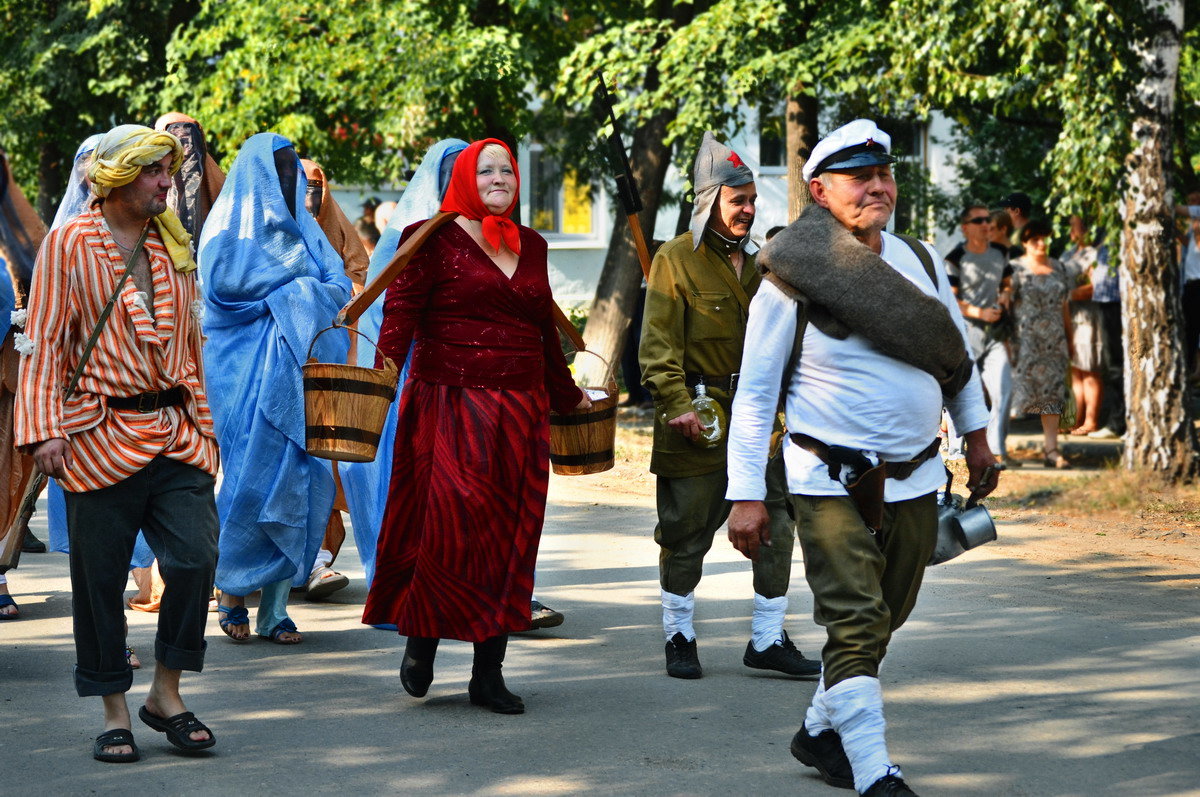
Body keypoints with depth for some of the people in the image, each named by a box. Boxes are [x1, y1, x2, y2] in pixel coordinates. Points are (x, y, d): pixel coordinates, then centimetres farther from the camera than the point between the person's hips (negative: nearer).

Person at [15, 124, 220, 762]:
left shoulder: (174, 245, 12)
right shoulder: (69, 245, -2)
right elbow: (44, 343, -4)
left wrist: (201, 420, 19)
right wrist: (45, 429, -12)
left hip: (176, 434, 4)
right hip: (101, 438, -4)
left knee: (195, 560, -5)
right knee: (99, 581, 2)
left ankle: (166, 694, 12)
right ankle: (115, 713, 15)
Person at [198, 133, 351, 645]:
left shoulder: (301, 228, 18)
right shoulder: (229, 227, 3)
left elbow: (340, 287, 9)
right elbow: (224, 282, -13)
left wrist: (290, 294, -9)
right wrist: (294, 284, -6)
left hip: (298, 369, 4)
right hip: (246, 371, -4)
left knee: (298, 479, -3)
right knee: (253, 476, -9)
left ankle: (276, 607, -1)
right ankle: (232, 590, 7)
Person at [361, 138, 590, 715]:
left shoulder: (530, 246, 16)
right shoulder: (435, 239, -1)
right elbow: (400, 314, -10)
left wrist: (567, 395, 32)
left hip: (519, 413, 5)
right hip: (449, 404, -5)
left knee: (510, 536, 4)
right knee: (447, 526, -11)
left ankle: (489, 672, 10)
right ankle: (421, 641, 13)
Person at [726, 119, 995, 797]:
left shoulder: (920, 260, 5)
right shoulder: (791, 280, -10)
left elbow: (957, 352, 21)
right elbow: (754, 394, -8)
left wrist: (977, 435, 23)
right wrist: (745, 496, -12)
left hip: (915, 480, 6)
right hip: (833, 484, -6)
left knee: (884, 620, 14)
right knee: (857, 625, -13)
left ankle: (821, 731, 32)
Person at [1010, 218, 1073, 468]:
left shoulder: (1058, 268, 13)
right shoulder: (1016, 269, -2)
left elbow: (1064, 307, 18)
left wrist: (1069, 340, 17)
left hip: (1054, 342, 5)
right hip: (1025, 342, -5)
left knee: (1053, 392, -1)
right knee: (1020, 389, -7)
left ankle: (1051, 448, -2)